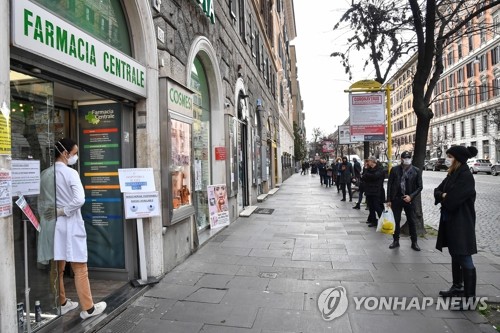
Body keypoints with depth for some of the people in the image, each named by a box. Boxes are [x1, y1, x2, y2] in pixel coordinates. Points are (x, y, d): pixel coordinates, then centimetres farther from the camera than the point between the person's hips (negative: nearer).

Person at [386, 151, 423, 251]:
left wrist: (411, 196, -12)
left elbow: (420, 186, 1)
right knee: (396, 221, 8)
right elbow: (389, 185, 2)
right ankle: (395, 241, 20)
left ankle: (414, 242, 20)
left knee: (412, 221, 7)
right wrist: (389, 200, -1)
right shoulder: (395, 170, -1)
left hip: (409, 199, 0)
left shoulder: (416, 171, -2)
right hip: (396, 199, 1)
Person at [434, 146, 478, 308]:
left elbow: (452, 200, -23)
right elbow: (437, 190, 10)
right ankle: (457, 287, 34)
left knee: (465, 260, -2)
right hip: (450, 222, 9)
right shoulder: (452, 174, 10)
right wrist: (444, 195, -12)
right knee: (455, 256, 20)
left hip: (462, 224, -9)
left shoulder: (465, 176, -18)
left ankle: (470, 297, 7)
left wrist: (443, 198, -2)